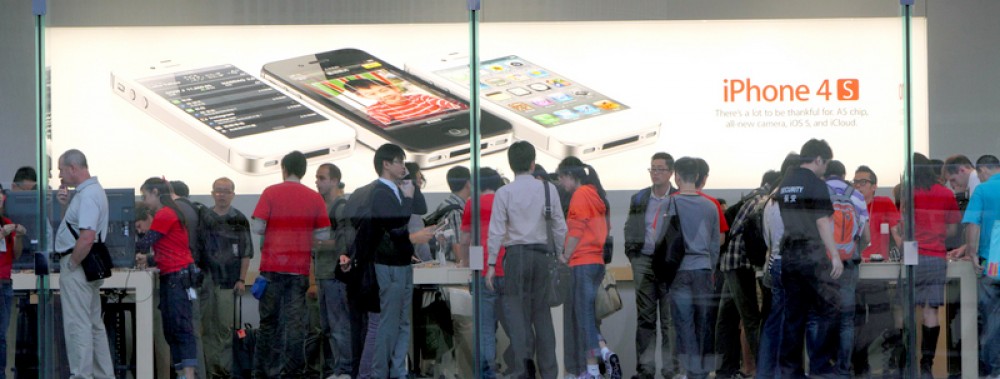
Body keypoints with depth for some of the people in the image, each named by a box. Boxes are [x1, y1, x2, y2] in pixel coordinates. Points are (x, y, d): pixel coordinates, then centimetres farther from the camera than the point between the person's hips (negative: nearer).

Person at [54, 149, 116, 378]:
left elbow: (87, 237, -27)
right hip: (90, 269, 11)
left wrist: (71, 264, -17)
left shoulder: (87, 195, -18)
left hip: (76, 268, -11)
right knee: (94, 324, 15)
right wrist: (66, 205, 7)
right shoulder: (92, 190, 14)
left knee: (77, 325, -8)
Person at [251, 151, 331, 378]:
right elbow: (324, 235, 2)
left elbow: (257, 227, -8)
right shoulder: (314, 198, 2)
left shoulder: (271, 193, -3)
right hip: (301, 267, 1)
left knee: (269, 319, 6)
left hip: (273, 265, -1)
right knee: (295, 319, 3)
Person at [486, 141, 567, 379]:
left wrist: (491, 264, -2)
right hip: (543, 253, 3)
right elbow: (560, 227, 5)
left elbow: (497, 231, -7)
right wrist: (560, 256, 16)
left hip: (516, 255, -3)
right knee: (542, 314, 9)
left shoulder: (504, 193, -5)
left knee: (518, 314, 0)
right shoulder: (548, 189, 3)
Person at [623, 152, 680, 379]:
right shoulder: (639, 199, 13)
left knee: (670, 319, -3)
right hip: (643, 262, 4)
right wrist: (633, 253, 3)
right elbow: (629, 229, 15)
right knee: (645, 318, 5)